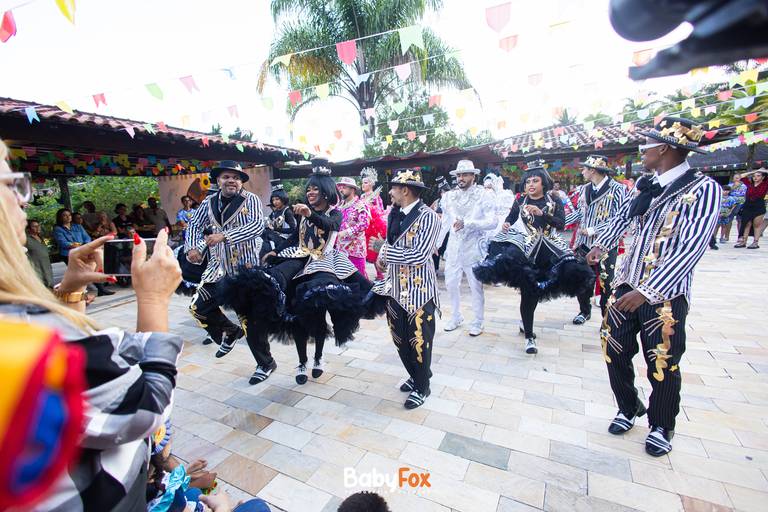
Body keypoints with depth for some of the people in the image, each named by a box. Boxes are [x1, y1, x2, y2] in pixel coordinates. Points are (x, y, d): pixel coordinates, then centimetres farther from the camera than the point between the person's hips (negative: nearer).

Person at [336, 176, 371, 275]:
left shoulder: (360, 204, -6)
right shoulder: (341, 206, 14)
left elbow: (364, 223, -18)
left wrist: (345, 232, -21)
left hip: (356, 248, -6)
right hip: (341, 248, 6)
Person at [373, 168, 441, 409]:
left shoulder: (427, 216, -17)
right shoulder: (394, 213, 7)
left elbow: (419, 255, -24)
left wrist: (386, 253, -15)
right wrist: (382, 257, -1)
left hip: (418, 290, -7)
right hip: (395, 287, 7)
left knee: (419, 341, 7)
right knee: (400, 338, 18)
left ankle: (422, 387, 30)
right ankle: (415, 376, 42)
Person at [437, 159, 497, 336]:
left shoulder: (485, 195, -7)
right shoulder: (449, 196, 7)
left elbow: (492, 222, -16)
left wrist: (467, 223, -26)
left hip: (473, 248, -4)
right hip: (453, 248, 4)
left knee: (476, 286, 6)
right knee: (451, 284, 11)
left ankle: (478, 322, 24)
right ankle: (456, 317, 32)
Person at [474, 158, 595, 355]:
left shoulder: (555, 202, 8)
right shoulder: (520, 202, 9)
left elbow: (561, 223, -6)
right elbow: (509, 219, 1)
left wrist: (541, 213, -20)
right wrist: (505, 225, -22)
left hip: (545, 250, 2)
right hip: (523, 249, -2)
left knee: (536, 290, 7)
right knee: (527, 292, -7)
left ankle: (526, 323, 32)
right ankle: (529, 336, 2)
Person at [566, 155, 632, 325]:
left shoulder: (617, 189, -11)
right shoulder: (585, 189, 8)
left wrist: (593, 230, -17)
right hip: (584, 243, 6)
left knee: (606, 284, 5)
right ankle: (585, 311, 32)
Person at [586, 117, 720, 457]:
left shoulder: (703, 189, -12)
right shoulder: (647, 185, 6)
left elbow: (692, 247, -21)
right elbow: (623, 215, 25)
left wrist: (648, 291, -27)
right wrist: (602, 244, 13)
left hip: (665, 293, -5)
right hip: (626, 285, 6)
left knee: (662, 364, 9)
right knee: (615, 351, 12)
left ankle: (662, 426, 34)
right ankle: (628, 408, 37)